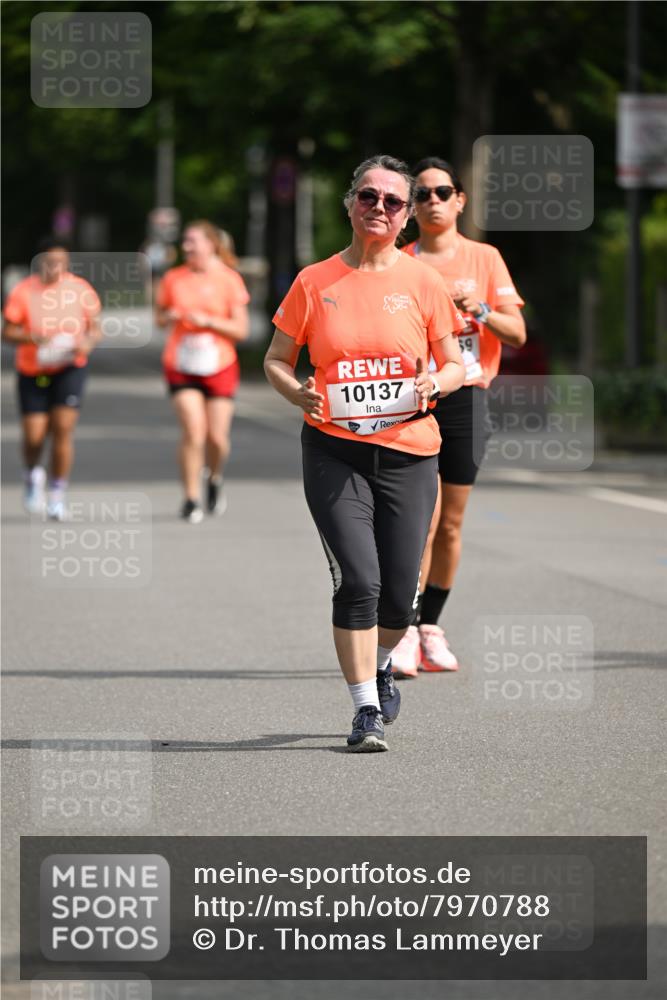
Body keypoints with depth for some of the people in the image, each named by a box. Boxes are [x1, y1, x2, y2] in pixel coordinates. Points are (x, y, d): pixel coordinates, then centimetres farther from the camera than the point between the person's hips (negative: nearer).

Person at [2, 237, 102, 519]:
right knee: (34, 435, -1)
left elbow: (95, 328, 6)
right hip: (32, 371, 0)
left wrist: (88, 342, -17)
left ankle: (57, 495, 2)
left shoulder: (81, 290, -3)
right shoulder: (23, 292, -8)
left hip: (70, 369, 0)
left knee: (63, 428, -12)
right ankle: (33, 474, 34)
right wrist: (33, 337, -25)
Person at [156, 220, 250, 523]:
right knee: (193, 431, -15)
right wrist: (168, 317, -8)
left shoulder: (230, 280, -2)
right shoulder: (173, 279, 3)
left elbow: (241, 329, -2)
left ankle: (215, 479, 33)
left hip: (220, 365, 0)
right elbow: (159, 317, 16)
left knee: (217, 437, 0)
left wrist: (208, 321, -17)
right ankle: (191, 499, -5)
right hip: (182, 368, 0)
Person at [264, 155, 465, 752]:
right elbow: (276, 359, 11)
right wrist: (298, 392, -10)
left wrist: (434, 383, -12)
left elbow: (456, 365, 11)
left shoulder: (423, 283, 4)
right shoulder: (315, 283, 3)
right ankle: (366, 710, -6)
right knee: (358, 579, -15)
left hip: (408, 452, 1)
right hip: (334, 450, -1)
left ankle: (380, 664, 36)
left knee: (398, 594, 2)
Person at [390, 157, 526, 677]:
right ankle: (405, 631, -13)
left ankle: (431, 627, 18)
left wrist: (481, 308, -16)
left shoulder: (485, 258, 6)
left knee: (450, 524, 6)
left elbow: (517, 335, 2)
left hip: (465, 399, 2)